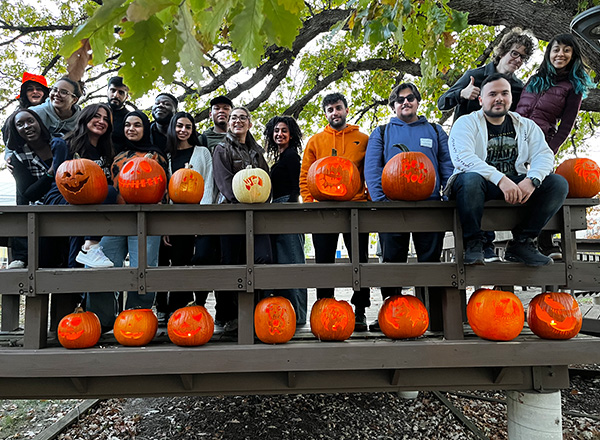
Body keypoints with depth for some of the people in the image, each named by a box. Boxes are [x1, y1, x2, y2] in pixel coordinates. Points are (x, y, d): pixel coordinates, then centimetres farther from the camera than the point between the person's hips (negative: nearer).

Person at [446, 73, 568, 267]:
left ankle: (521, 243, -12)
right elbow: (462, 158, -17)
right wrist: (500, 179, -28)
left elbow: (544, 155, 2)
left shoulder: (526, 125, 16)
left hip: (516, 185, 5)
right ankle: (473, 244, -21)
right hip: (483, 181, -4)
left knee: (558, 183, -16)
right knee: (471, 179, -38)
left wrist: (532, 180, -21)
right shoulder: (466, 123, 2)